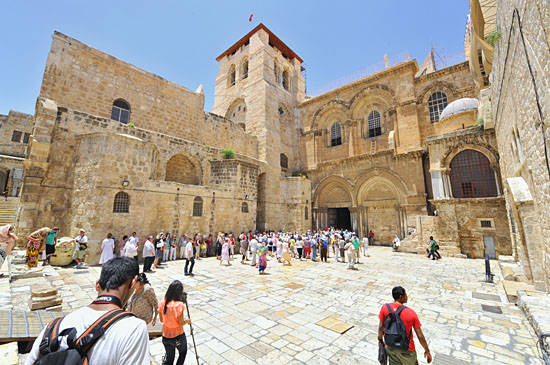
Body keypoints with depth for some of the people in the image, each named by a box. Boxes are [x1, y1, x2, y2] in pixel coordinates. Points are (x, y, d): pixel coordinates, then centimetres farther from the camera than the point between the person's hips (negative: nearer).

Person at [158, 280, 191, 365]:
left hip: (165, 336, 5)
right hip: (178, 336, -4)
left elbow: (161, 320, 2)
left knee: (169, 358, 24)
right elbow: (181, 323, -20)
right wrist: (187, 321, -1)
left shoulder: (162, 303, -12)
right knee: (183, 353, 25)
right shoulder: (179, 305, -28)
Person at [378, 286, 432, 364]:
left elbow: (380, 327, -7)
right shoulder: (411, 313, -20)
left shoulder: (385, 307, -16)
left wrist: (380, 340, 10)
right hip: (407, 350, -2)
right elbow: (420, 336, -12)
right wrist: (427, 351, 5)